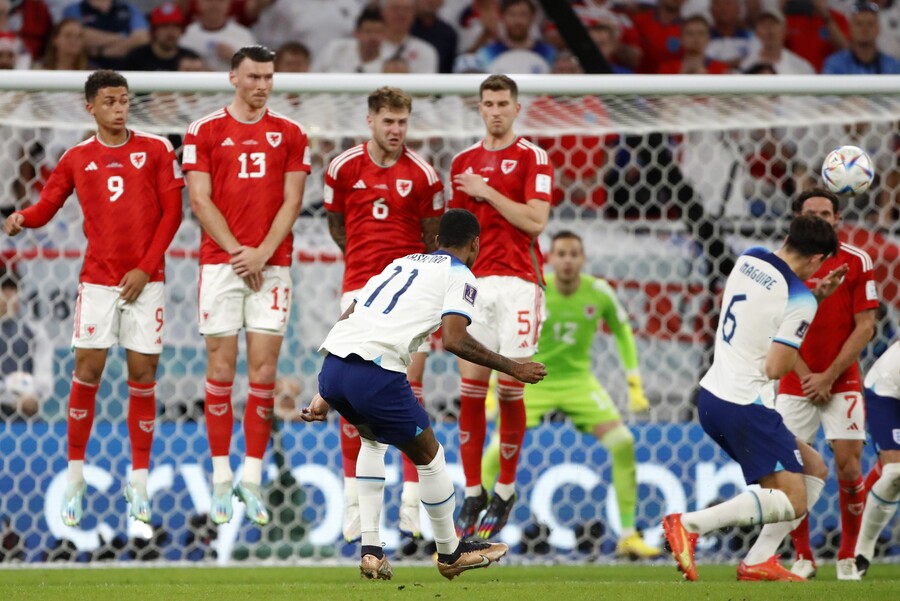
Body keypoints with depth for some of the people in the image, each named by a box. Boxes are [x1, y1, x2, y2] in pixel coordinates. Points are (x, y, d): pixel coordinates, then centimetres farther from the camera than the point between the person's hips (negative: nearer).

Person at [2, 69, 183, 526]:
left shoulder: (155, 150, 3)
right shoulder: (77, 159, 6)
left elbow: (171, 212, 1)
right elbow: (48, 204, 7)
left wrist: (146, 268, -6)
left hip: (145, 280, 0)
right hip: (97, 279, 0)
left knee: (142, 374, -1)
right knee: (87, 369, -6)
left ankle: (139, 483, 7)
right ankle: (75, 477, 3)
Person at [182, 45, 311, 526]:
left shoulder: (290, 134, 8)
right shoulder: (204, 131, 3)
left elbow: (291, 201, 3)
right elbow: (201, 201, -2)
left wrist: (262, 252, -9)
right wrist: (236, 252, -10)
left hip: (272, 264, 1)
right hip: (220, 263, -1)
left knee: (264, 368, -3)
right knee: (221, 365, -1)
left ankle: (252, 479, 1)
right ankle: (221, 479, 5)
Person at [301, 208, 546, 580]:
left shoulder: (401, 263, 30)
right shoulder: (460, 277, 10)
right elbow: (453, 340, -8)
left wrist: (326, 395, 29)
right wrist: (512, 368, 3)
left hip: (332, 367, 7)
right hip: (377, 372, -7)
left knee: (373, 440, 32)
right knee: (429, 456, 15)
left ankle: (370, 550, 25)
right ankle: (450, 554, 29)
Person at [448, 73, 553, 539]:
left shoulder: (532, 158, 1)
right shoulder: (462, 163, 15)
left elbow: (535, 220, -10)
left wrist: (487, 191, -11)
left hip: (516, 283, -3)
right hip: (473, 286, 4)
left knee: (511, 392, -4)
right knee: (470, 391, -3)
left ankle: (505, 492, 9)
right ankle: (472, 495, 4)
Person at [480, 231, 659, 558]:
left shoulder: (599, 292, -10)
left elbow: (622, 332, 7)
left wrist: (635, 384, 3)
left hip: (578, 380, 2)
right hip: (531, 380, -2)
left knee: (623, 443, -14)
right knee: (498, 452, -17)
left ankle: (628, 536, -3)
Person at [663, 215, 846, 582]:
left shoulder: (749, 259, 7)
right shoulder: (798, 301, -16)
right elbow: (776, 368, -16)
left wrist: (816, 295, 21)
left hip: (712, 396, 9)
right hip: (745, 409, -9)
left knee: (813, 469, 17)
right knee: (793, 501, -7)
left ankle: (757, 562, 6)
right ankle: (689, 524, -19)